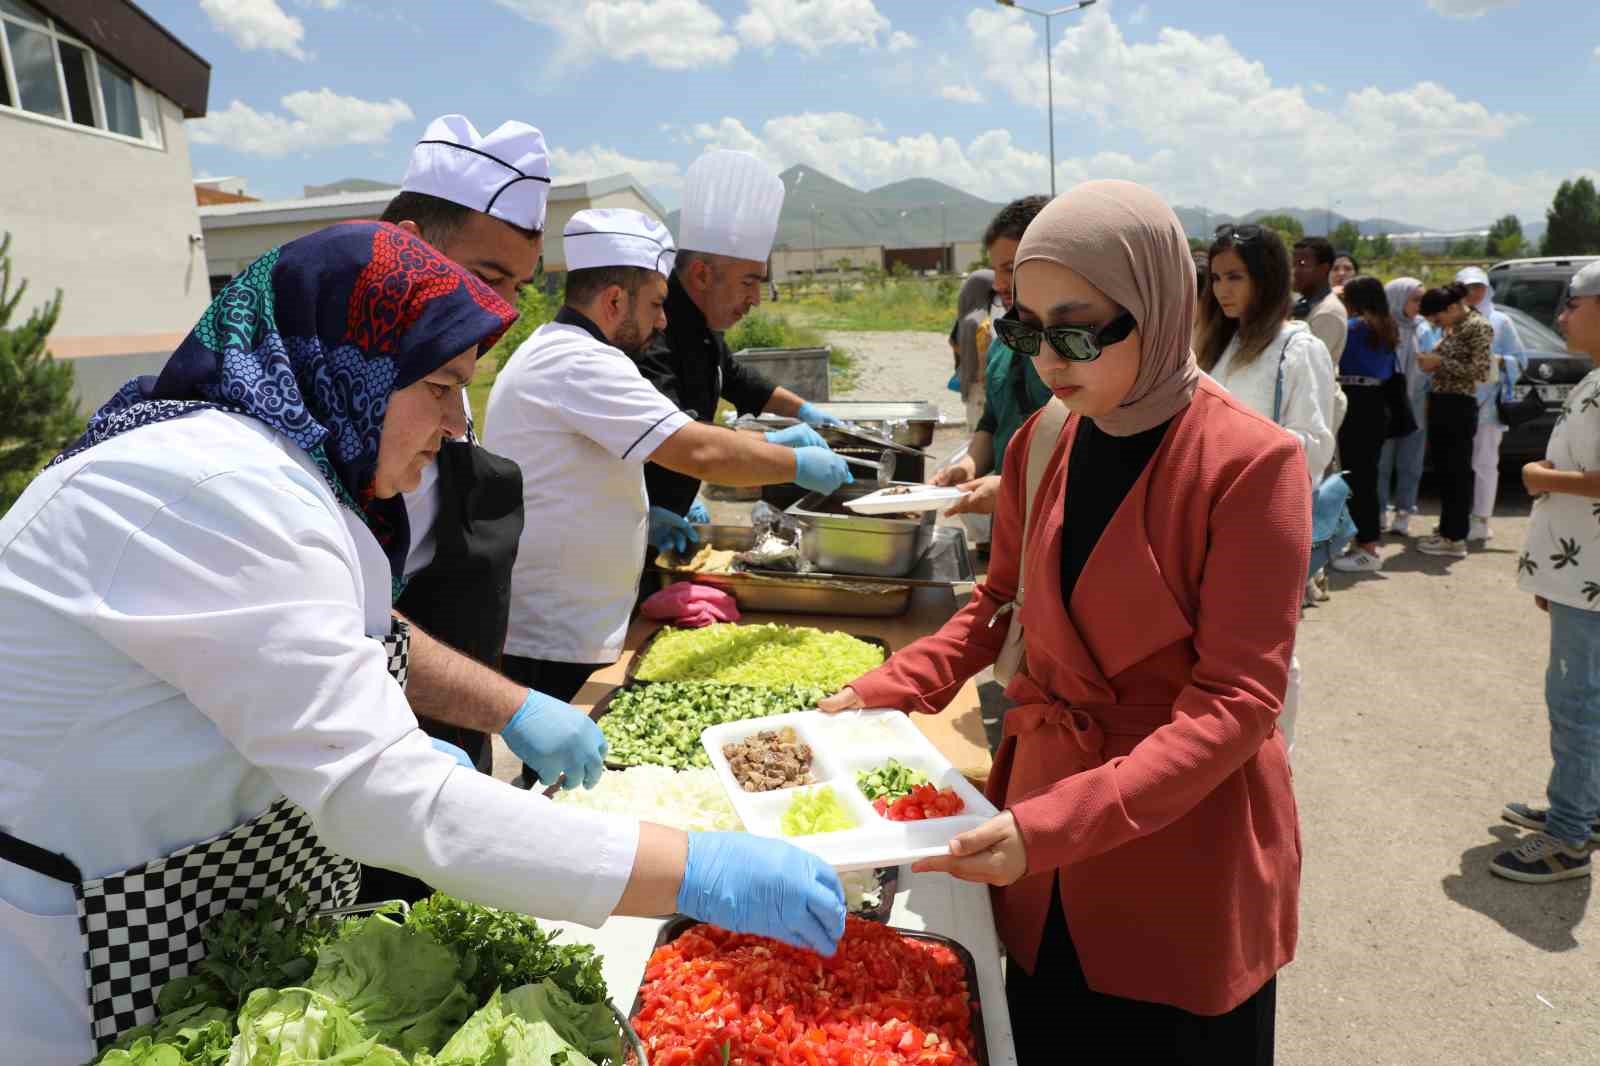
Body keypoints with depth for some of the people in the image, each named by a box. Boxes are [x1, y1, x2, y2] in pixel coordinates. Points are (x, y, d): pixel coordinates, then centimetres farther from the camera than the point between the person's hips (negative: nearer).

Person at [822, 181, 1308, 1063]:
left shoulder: (1250, 463, -18)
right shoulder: (1040, 445, 0)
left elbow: (1234, 702, -19)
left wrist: (1056, 824, -28)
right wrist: (881, 693, -3)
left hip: (1182, 853, -4)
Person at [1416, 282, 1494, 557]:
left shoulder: (1478, 326, -10)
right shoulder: (1450, 327, 14)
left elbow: (1481, 371, -17)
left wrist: (1439, 362, -14)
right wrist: (1432, 363, 4)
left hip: (1458, 408, -9)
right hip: (1439, 405, 9)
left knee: (1457, 473, -4)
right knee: (1443, 472, 13)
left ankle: (1456, 539, 0)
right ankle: (1447, 529, 22)